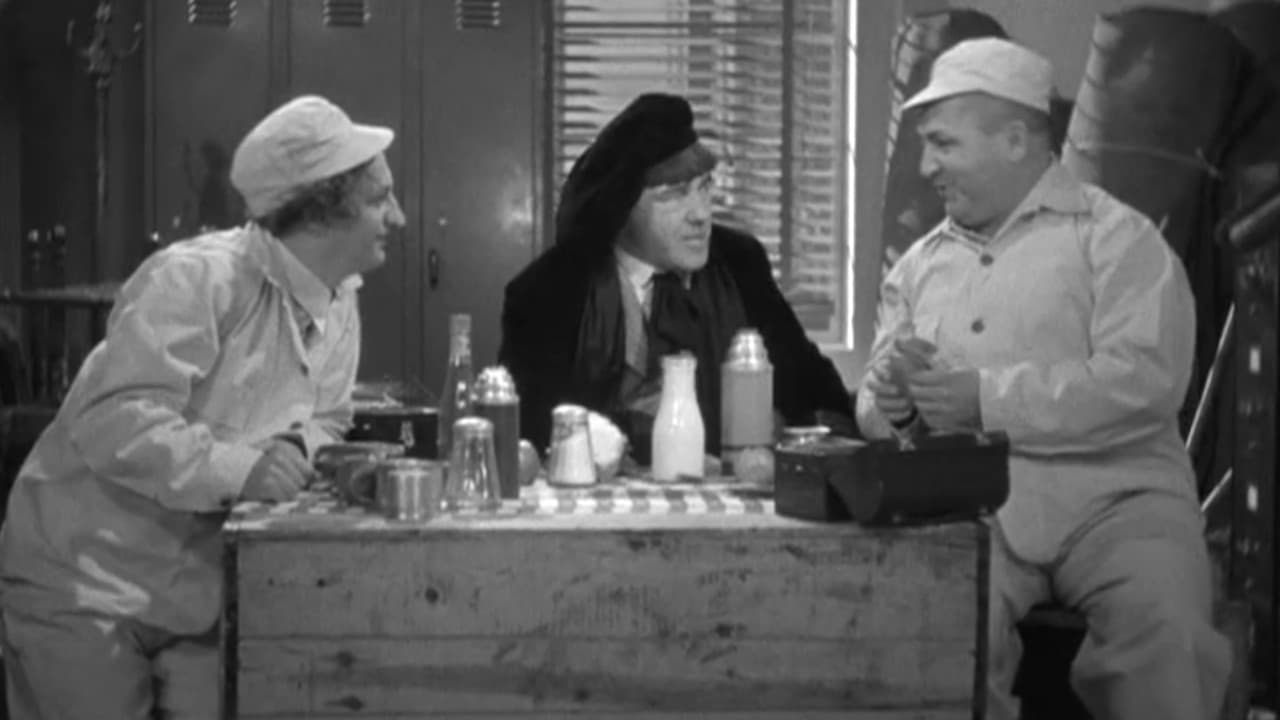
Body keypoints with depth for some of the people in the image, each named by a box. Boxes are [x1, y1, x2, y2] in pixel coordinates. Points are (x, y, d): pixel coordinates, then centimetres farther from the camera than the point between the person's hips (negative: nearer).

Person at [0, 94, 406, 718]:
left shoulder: (339, 305, 3)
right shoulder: (195, 278, -23)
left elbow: (321, 425, 11)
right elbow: (109, 421, -30)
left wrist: (305, 451, -12)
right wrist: (237, 468, -39)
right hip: (84, 588, -7)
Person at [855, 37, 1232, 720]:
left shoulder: (1115, 237, 2)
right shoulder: (919, 266, 18)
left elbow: (1145, 381, -12)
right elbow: (877, 411, 19)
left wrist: (988, 398, -13)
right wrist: (894, 397, -6)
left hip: (1113, 494, -2)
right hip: (975, 508, 3)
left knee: (1165, 633, -30)